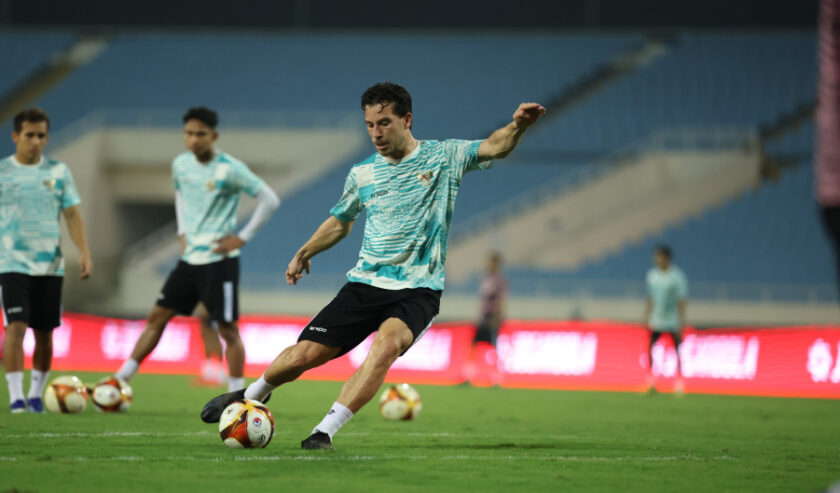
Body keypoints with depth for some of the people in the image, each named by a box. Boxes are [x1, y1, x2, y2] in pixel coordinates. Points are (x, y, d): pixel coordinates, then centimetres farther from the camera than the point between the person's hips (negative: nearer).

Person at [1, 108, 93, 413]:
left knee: (44, 333, 5)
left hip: (50, 265, 2)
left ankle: (36, 394, 19)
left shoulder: (58, 171, 6)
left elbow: (72, 215, 6)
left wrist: (84, 252, -6)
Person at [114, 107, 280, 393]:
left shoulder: (230, 169, -14)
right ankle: (121, 379, 13)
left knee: (228, 329, -4)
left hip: (219, 260, -6)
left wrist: (242, 238, -12)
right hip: (189, 259, 6)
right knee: (157, 317, 8)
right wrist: (183, 233, 15)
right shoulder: (181, 164, 5)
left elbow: (269, 201, -11)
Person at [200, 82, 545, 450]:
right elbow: (340, 221, 28)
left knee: (386, 342, -34)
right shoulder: (362, 174, 10)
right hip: (365, 283, 3)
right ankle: (253, 394, 27)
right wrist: (304, 253, 19)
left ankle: (325, 431, -31)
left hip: (418, 291, -3)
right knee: (305, 354, -6)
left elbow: (495, 147, -15)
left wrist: (517, 126, -35)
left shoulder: (444, 157, 0)